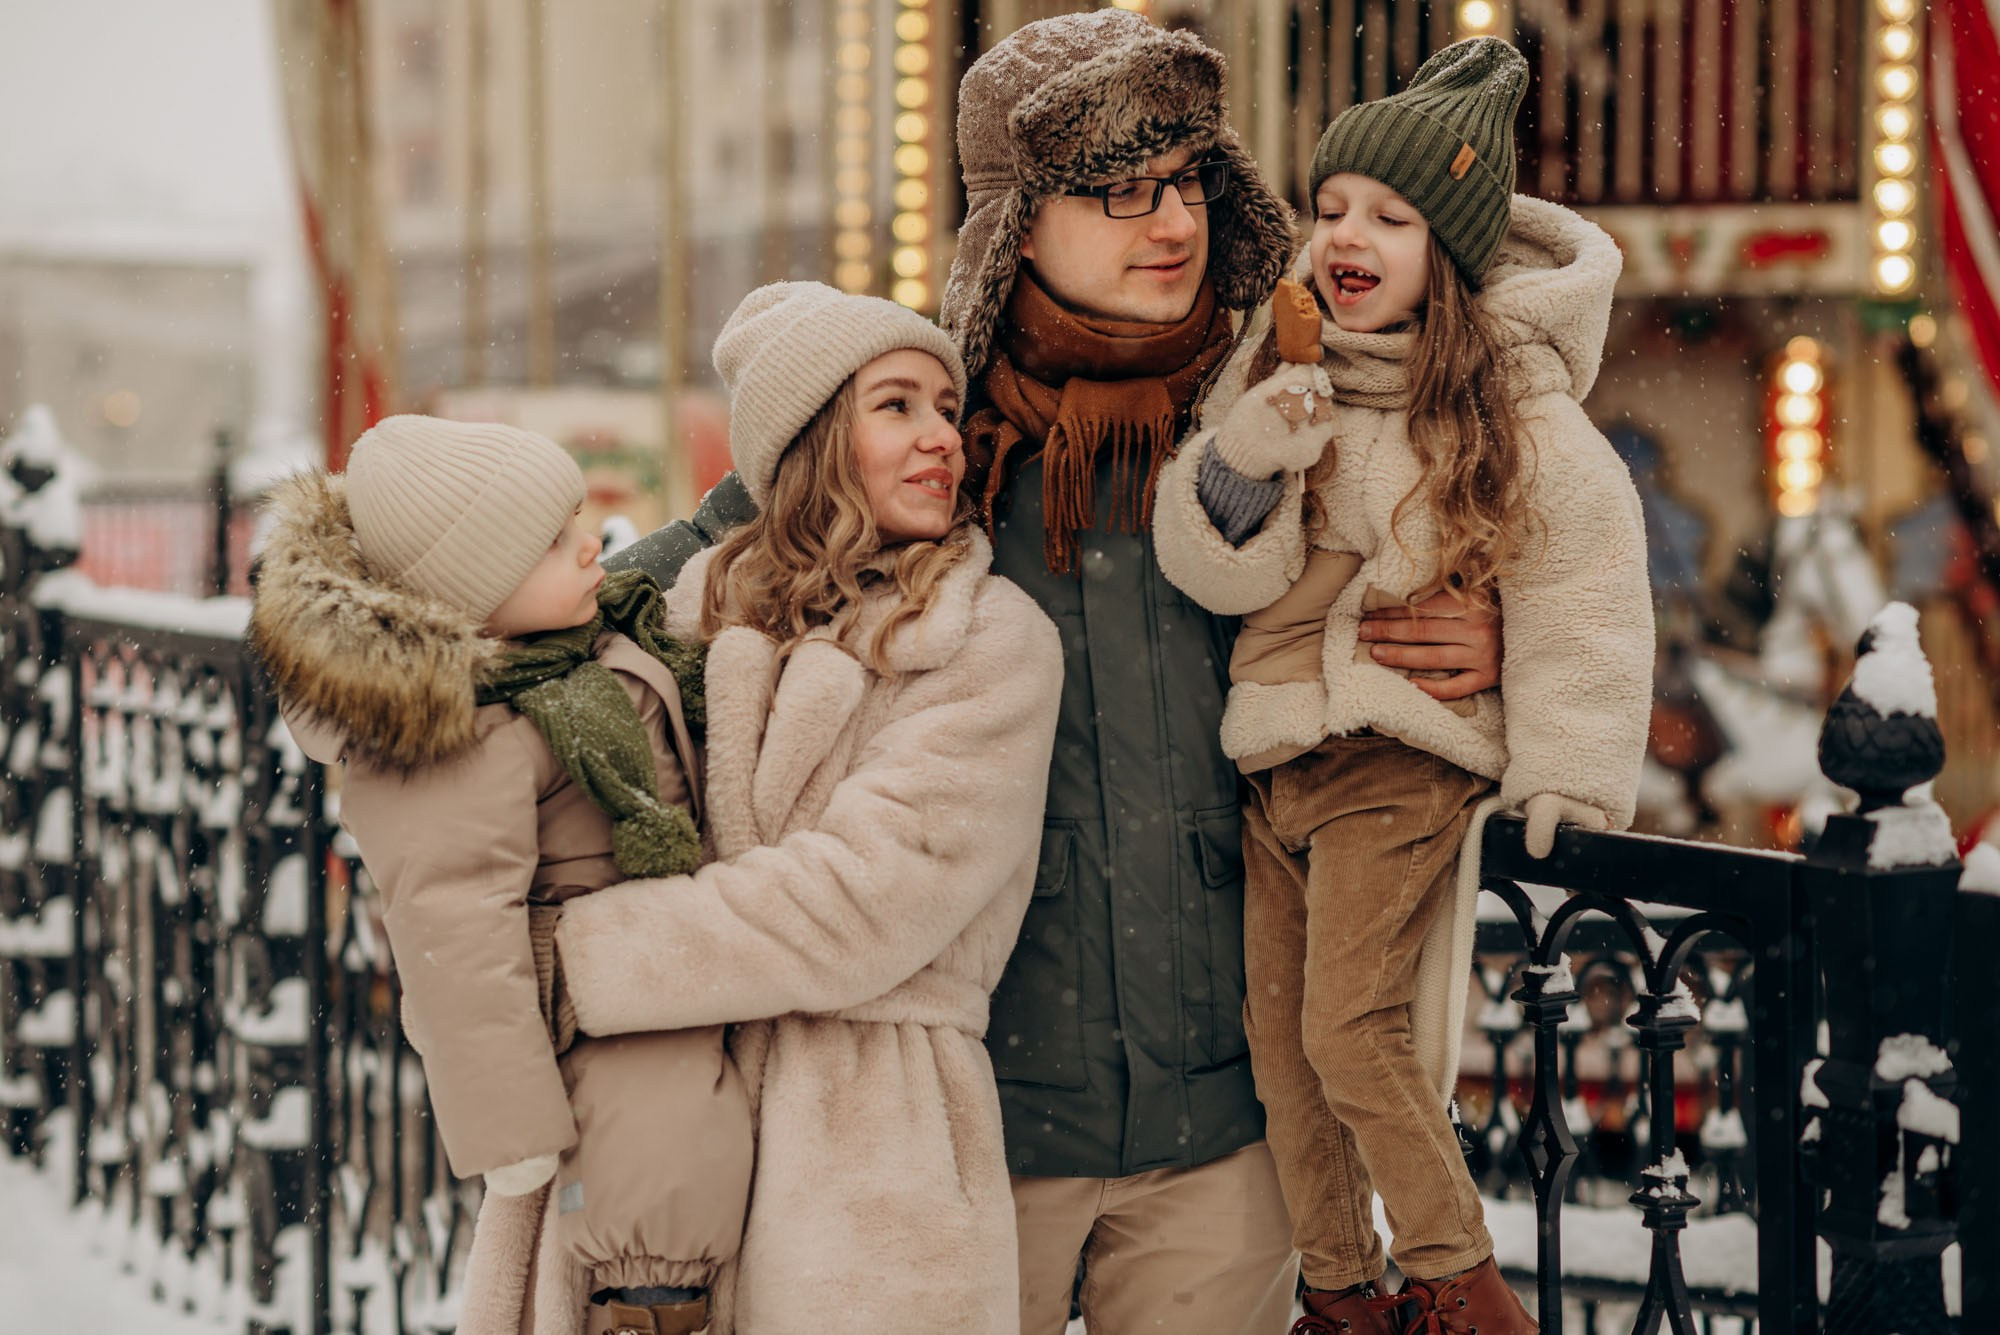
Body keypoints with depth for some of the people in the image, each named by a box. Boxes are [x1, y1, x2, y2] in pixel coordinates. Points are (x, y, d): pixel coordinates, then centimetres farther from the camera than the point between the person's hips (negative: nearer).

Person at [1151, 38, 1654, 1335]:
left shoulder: (1507, 393, -6)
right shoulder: (1281, 367, 6)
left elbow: (1581, 570, -3)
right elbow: (1210, 568, 2)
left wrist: (1567, 770, -7)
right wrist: (1239, 462, -18)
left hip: (1403, 758, -5)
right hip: (1272, 757, 6)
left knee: (1352, 1026, -16)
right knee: (1280, 1046, 8)